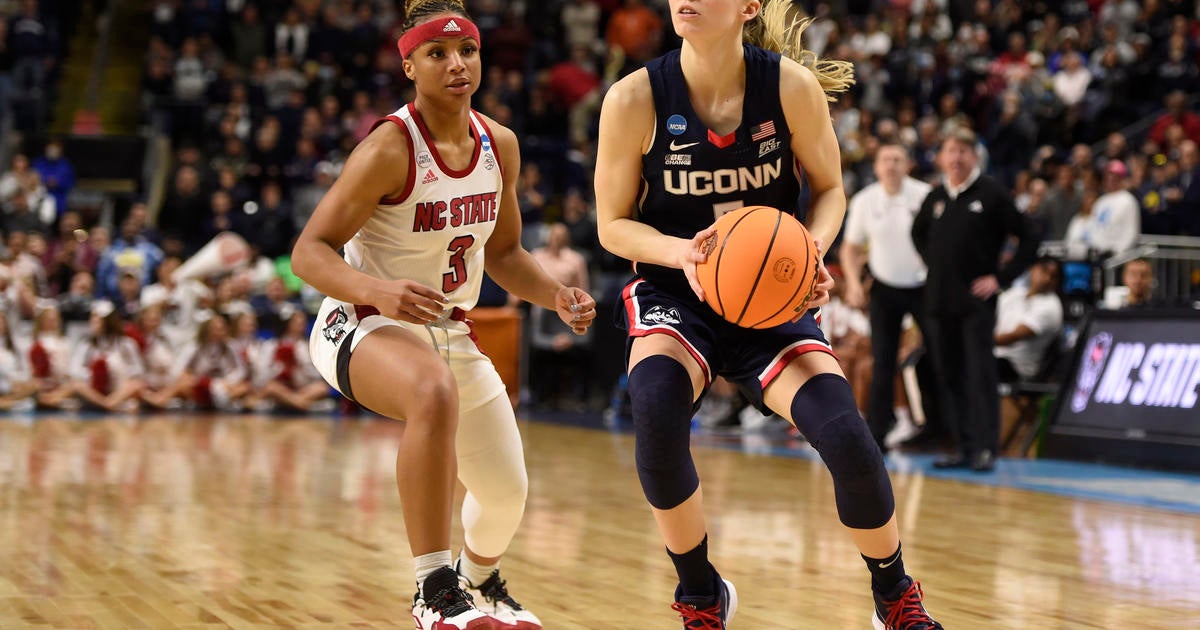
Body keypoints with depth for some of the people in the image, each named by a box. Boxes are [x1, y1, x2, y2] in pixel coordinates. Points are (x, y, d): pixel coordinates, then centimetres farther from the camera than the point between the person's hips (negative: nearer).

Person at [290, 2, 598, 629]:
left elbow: (502, 252, 13)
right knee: (436, 392, -41)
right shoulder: (389, 148, -21)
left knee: (506, 491, 11)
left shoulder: (499, 145, -1)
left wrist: (556, 296, -5)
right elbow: (309, 252, -21)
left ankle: (481, 579, 49)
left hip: (450, 333, 7)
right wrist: (379, 291, -39)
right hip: (361, 327, -7)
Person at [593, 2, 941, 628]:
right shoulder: (635, 99, -14)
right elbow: (613, 224, -3)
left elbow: (829, 189, 3)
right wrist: (679, 252, -23)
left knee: (847, 437, -19)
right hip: (674, 295, -1)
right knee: (655, 404, -33)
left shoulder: (792, 86, -12)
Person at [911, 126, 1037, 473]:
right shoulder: (935, 197, 10)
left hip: (976, 301, -5)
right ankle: (964, 447, 14)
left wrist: (1000, 278, -9)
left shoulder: (992, 194, -4)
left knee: (981, 374, -9)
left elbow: (1028, 240, -4)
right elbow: (918, 233, 30)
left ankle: (985, 448, -8)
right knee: (949, 376, 7)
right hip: (939, 301, 5)